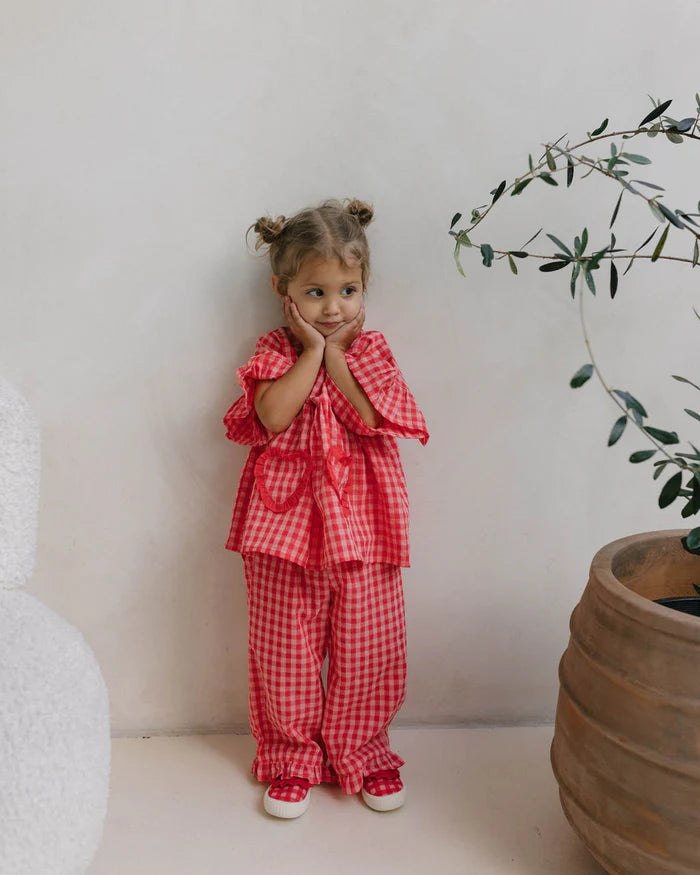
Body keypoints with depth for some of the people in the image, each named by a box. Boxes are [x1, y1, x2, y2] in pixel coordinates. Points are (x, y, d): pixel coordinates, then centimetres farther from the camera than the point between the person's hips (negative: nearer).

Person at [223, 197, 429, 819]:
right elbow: (273, 416, -18)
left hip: (361, 525, 1)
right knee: (286, 650, 9)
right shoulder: (274, 353, 2)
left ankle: (363, 752, 31)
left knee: (366, 649, 9)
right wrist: (312, 350, -14)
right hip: (286, 523, 0)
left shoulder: (372, 350, 3)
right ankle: (292, 757, 30)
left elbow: (372, 417, -14)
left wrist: (333, 354, -12)